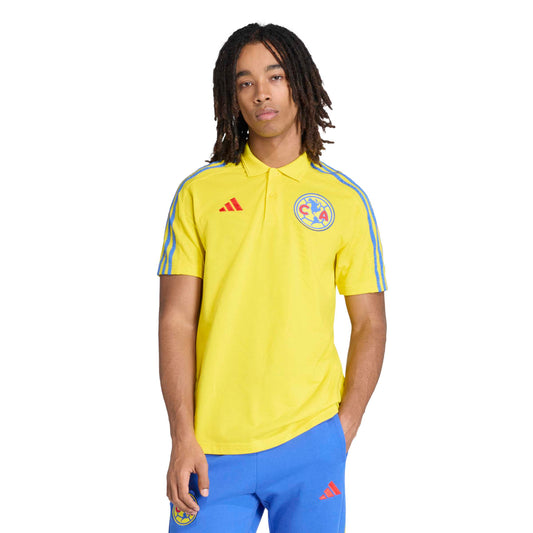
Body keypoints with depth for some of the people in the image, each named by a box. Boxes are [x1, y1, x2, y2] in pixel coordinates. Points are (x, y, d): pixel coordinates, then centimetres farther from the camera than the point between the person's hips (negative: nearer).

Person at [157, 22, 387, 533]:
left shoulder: (345, 199, 4)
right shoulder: (198, 192, 3)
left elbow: (369, 325, 6)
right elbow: (176, 321, 1)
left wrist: (344, 428, -4)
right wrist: (182, 437, -6)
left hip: (309, 443, 0)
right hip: (213, 446, 0)